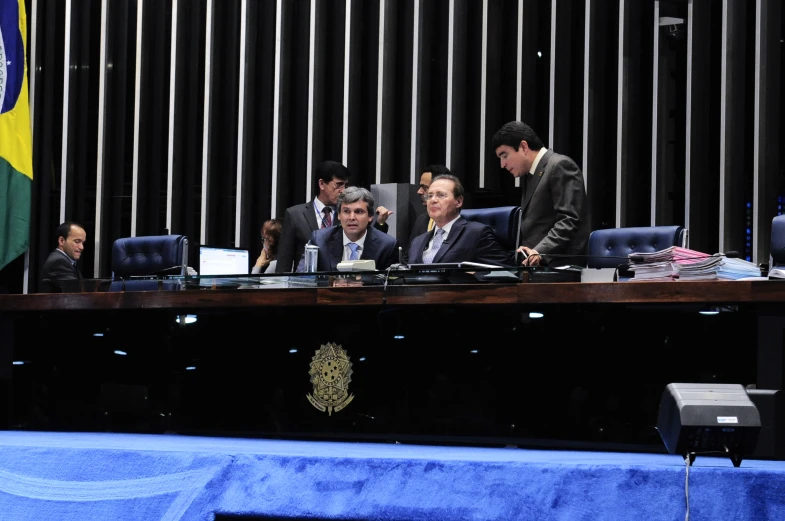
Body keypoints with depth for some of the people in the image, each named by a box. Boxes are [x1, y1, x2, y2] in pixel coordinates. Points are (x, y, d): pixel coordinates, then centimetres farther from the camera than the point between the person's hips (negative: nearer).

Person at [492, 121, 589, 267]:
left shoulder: (560, 166, -7)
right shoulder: (531, 175, 23)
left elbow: (569, 220, -16)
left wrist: (539, 252, -26)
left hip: (560, 266, -8)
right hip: (537, 267, 8)